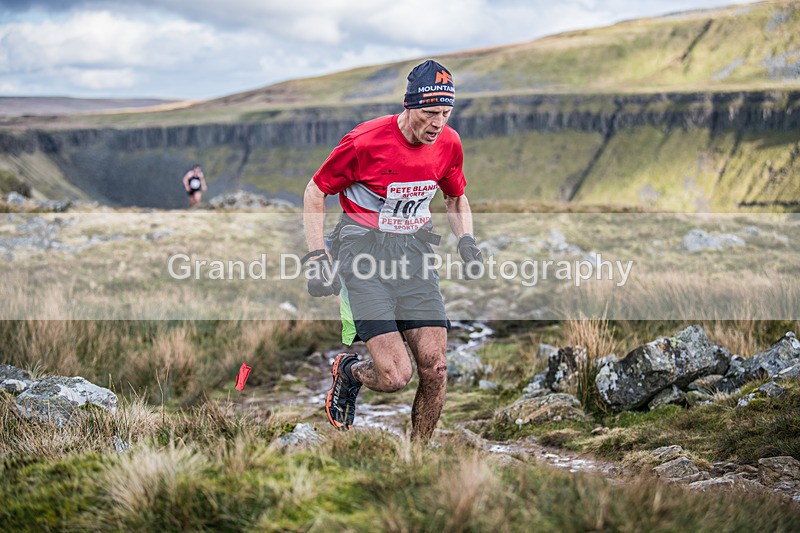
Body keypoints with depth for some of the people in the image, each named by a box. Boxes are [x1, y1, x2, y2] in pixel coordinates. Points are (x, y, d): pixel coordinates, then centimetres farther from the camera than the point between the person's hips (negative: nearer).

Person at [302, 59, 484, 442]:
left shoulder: (449, 143, -2)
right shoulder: (366, 141, -18)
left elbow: (456, 197, 18)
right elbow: (315, 192, -5)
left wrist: (466, 239, 0)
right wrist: (317, 258, -11)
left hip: (413, 253, 5)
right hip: (364, 255, -5)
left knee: (435, 369, -7)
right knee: (396, 376, -16)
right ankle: (347, 371, 20)